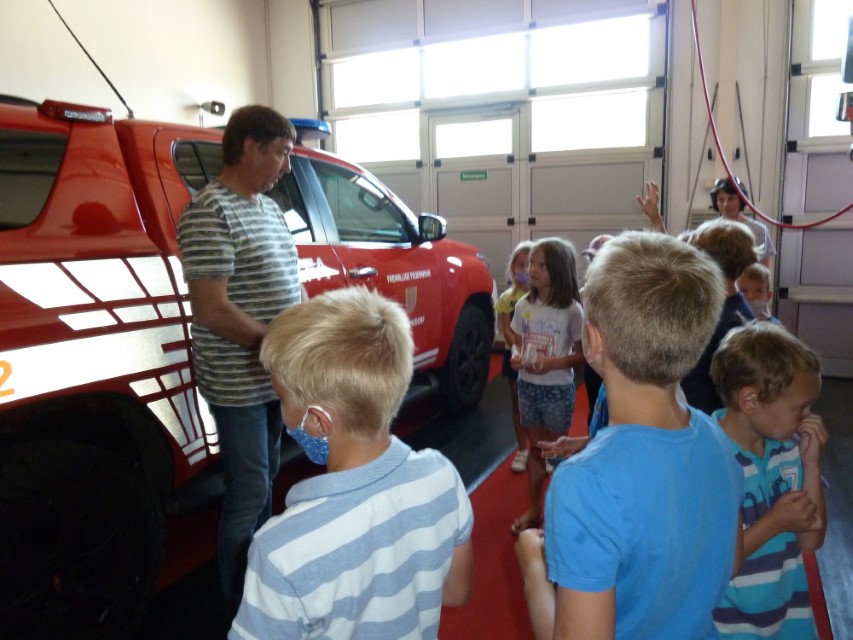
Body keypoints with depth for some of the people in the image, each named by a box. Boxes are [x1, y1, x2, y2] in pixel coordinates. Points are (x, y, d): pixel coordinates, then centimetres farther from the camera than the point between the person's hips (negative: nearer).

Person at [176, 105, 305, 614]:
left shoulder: (269, 206, 10)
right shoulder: (211, 212, -17)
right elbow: (212, 311, -23)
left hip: (277, 377, 9)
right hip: (239, 385, -9)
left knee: (266, 482, 22)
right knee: (249, 497, 3)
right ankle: (242, 611, 24)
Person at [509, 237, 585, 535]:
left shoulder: (572, 311, -14)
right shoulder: (523, 305, -1)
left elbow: (582, 354, -9)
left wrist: (553, 363, -25)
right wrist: (515, 357, -13)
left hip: (558, 391, -4)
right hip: (527, 387, 4)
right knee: (535, 448, 17)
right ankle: (534, 508, 32)